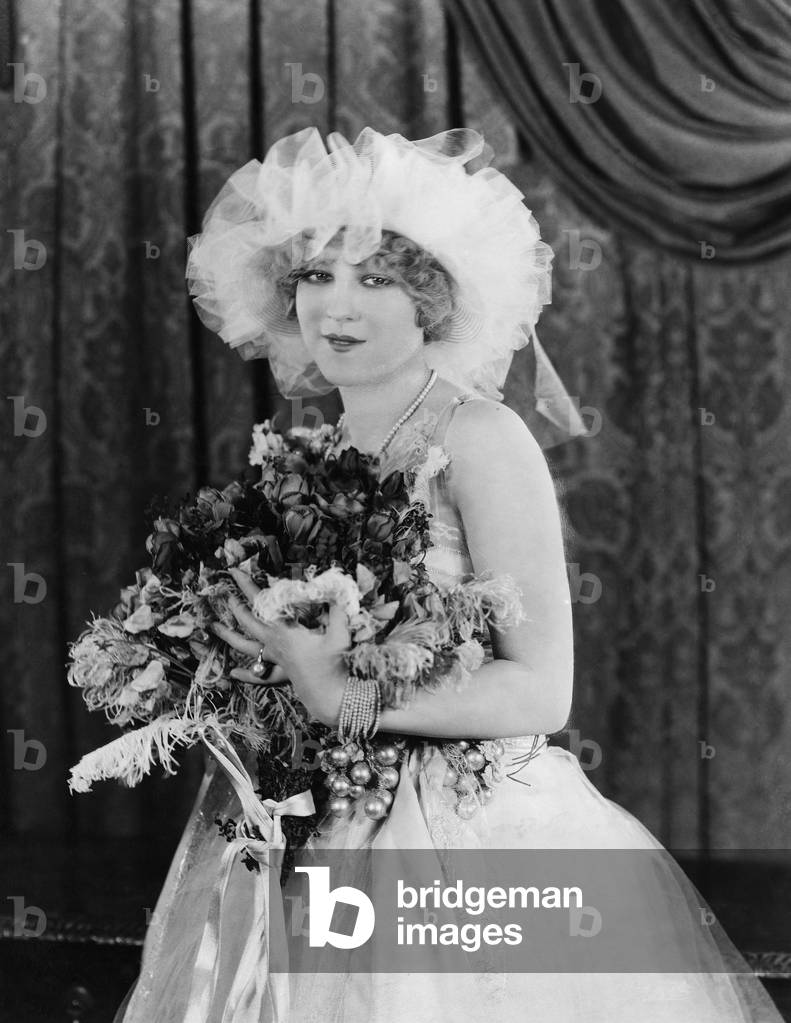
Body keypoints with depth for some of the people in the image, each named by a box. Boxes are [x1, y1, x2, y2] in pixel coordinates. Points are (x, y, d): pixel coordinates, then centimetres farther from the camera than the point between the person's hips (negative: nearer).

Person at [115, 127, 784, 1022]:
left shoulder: (480, 439, -12)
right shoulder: (315, 451, 7)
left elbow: (542, 692, -17)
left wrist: (338, 696, -22)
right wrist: (257, 658, -4)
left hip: (475, 837, -6)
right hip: (321, 830, 6)